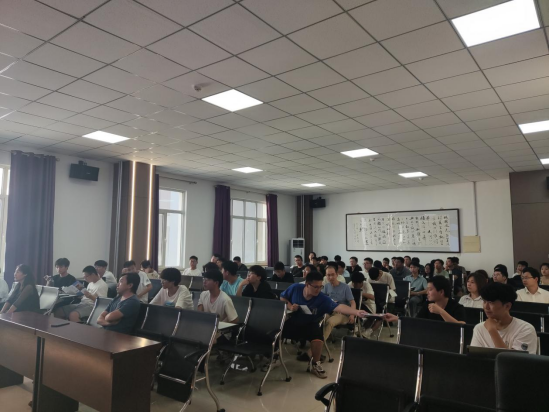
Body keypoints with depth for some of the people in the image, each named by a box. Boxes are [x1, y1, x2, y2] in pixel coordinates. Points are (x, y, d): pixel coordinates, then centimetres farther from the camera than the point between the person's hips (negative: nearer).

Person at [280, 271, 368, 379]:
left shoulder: (323, 299, -22)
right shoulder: (295, 288, -16)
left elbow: (338, 307, -37)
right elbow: (282, 298, 1)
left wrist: (357, 312, -52)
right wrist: (289, 306, -20)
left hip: (310, 325, -1)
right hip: (292, 322, 1)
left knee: (318, 337, -30)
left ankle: (315, 364, -2)